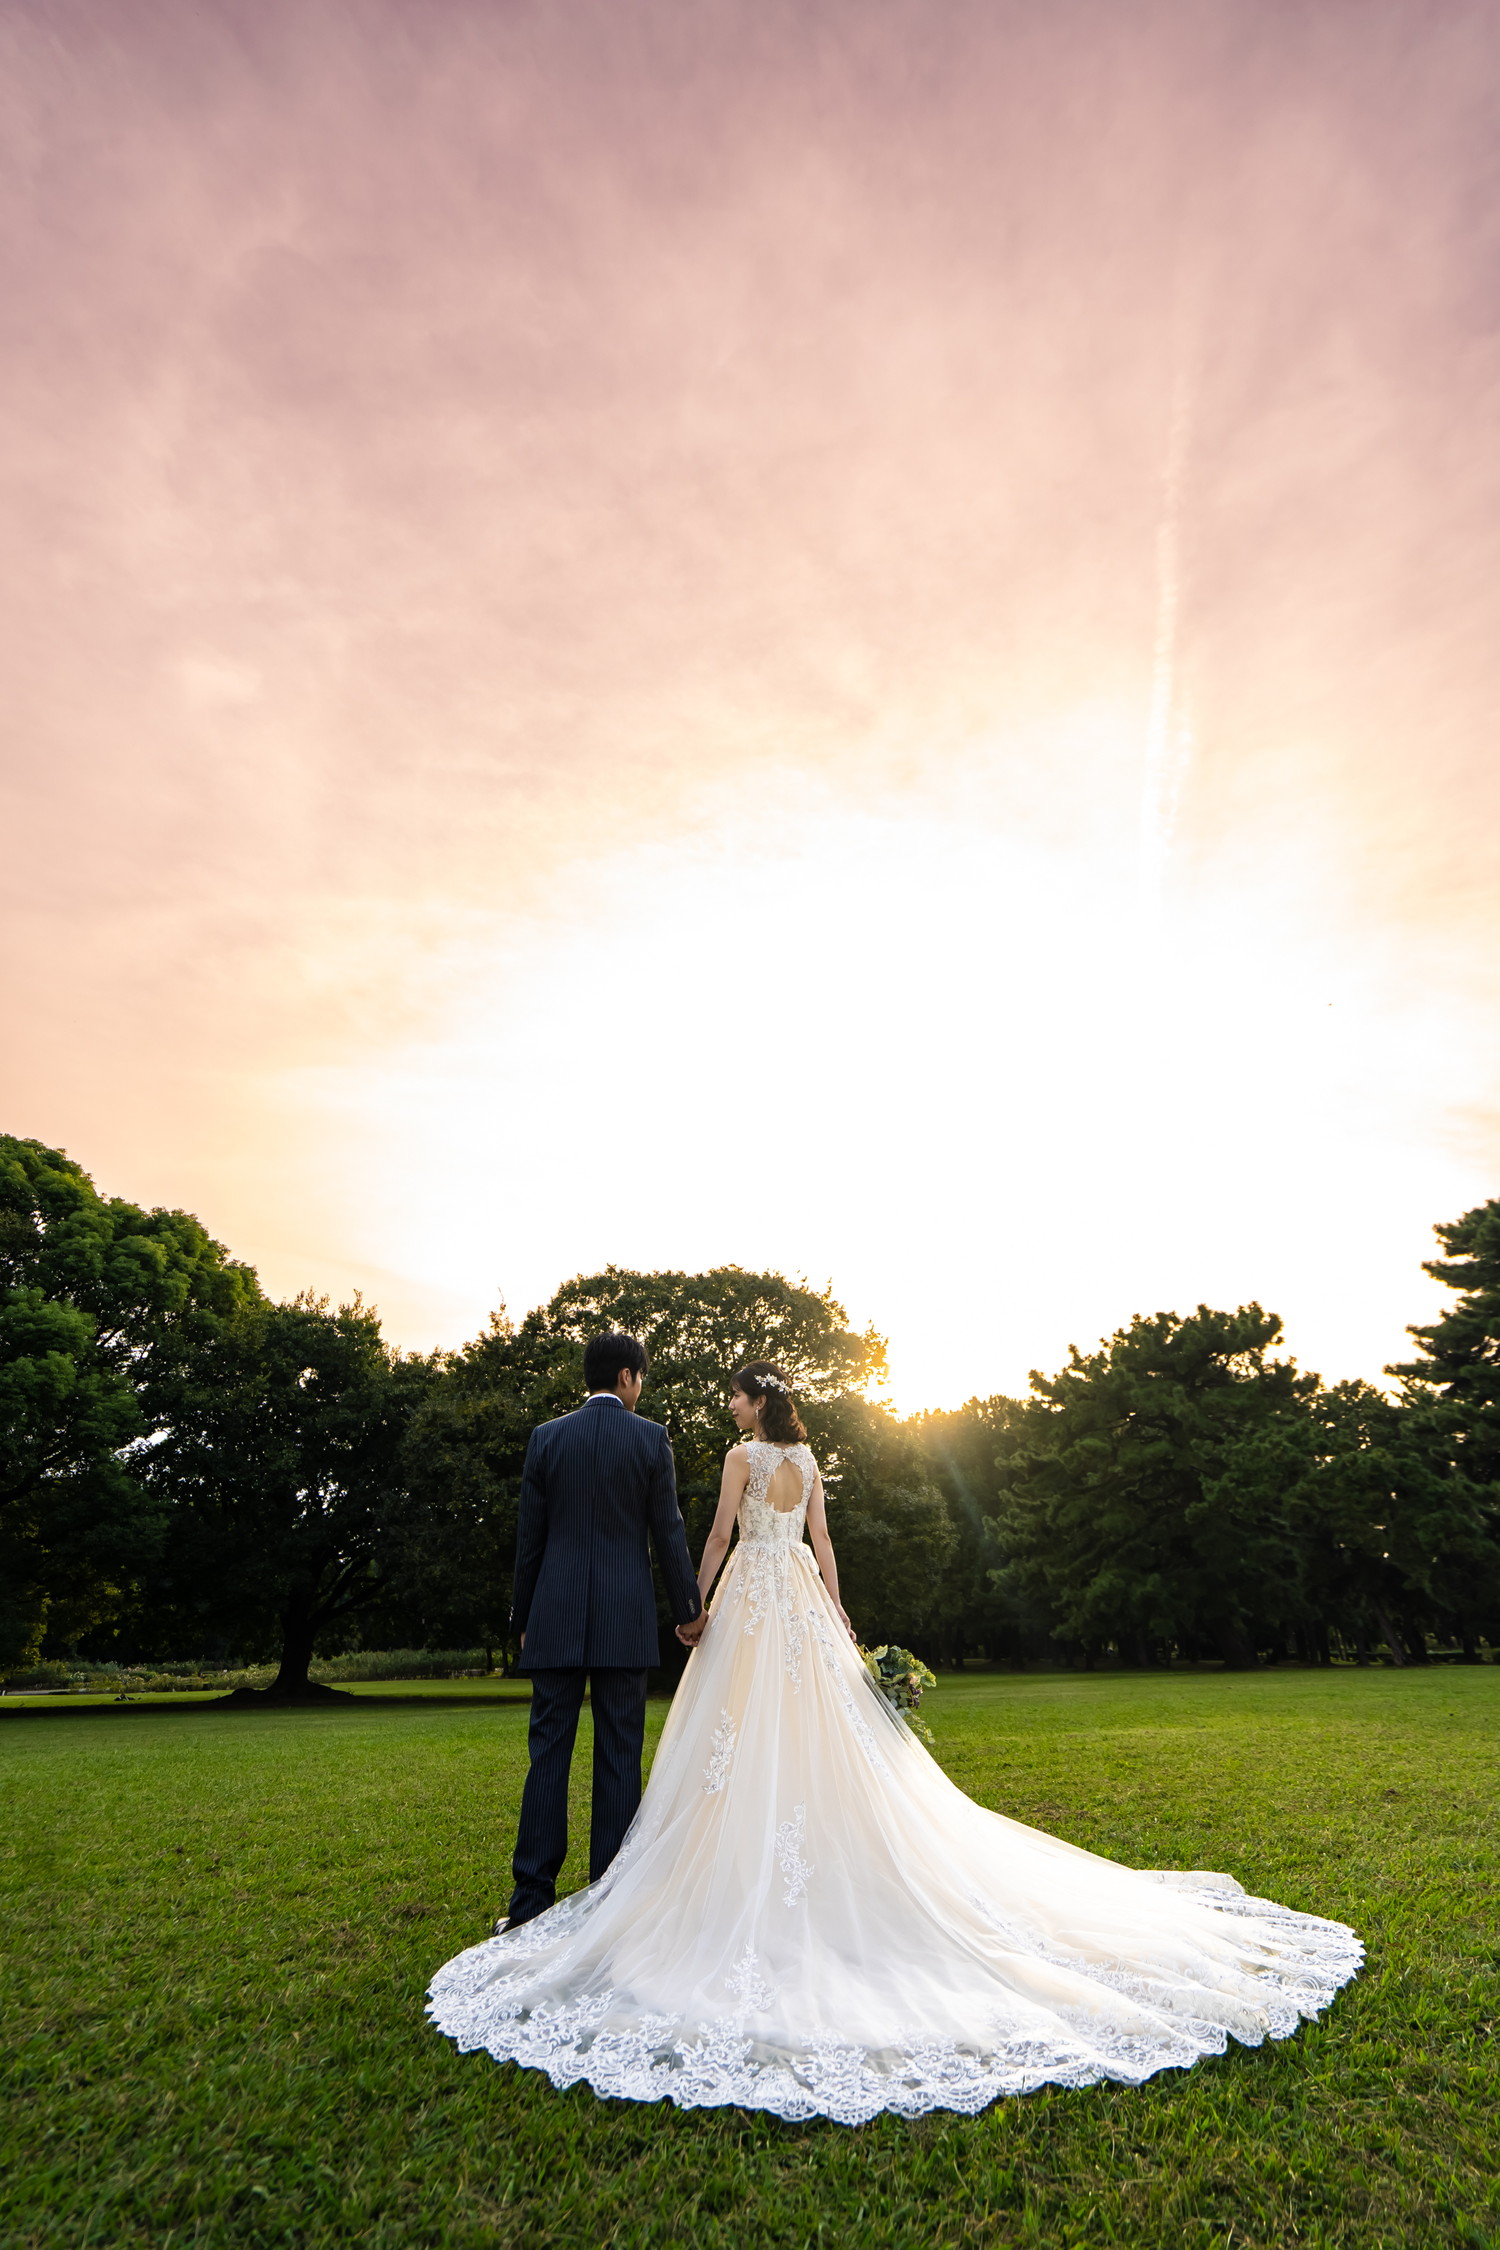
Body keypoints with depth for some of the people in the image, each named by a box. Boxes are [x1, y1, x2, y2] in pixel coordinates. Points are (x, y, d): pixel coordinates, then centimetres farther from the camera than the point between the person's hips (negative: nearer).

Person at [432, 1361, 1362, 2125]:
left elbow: (719, 1537, -9)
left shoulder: (744, 1456, -9)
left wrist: (694, 1607, 0)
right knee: (820, 1727, 10)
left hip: (754, 1597, -7)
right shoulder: (809, 1460, 10)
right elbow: (822, 1542, 11)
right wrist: (836, 1613, 14)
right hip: (805, 1603, 7)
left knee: (753, 1733, 0)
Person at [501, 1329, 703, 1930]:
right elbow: (668, 1532, -2)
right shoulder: (650, 1437, -5)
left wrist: (524, 1619, 14)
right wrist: (688, 1608, 10)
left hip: (556, 1618, 2)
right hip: (626, 1620, -1)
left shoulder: (546, 1437, 1)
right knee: (619, 1757, 8)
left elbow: (529, 1538, 4)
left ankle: (532, 1900, 13)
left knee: (548, 1755, 9)